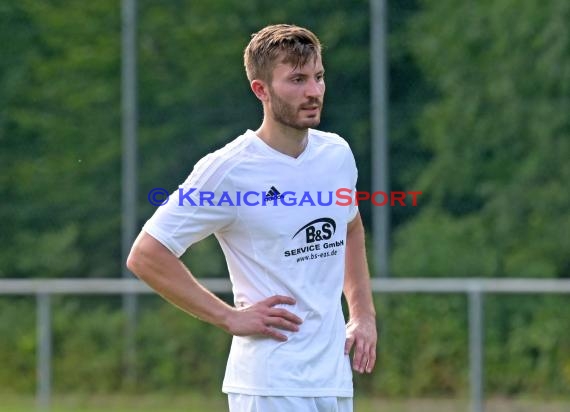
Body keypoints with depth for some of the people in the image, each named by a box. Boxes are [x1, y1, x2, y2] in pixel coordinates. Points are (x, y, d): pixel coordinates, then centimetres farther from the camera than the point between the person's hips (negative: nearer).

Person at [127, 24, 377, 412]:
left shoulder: (338, 154, 8)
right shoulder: (227, 170, -12)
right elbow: (145, 255, -11)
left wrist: (364, 314, 16)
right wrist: (230, 317, -12)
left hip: (335, 380, 7)